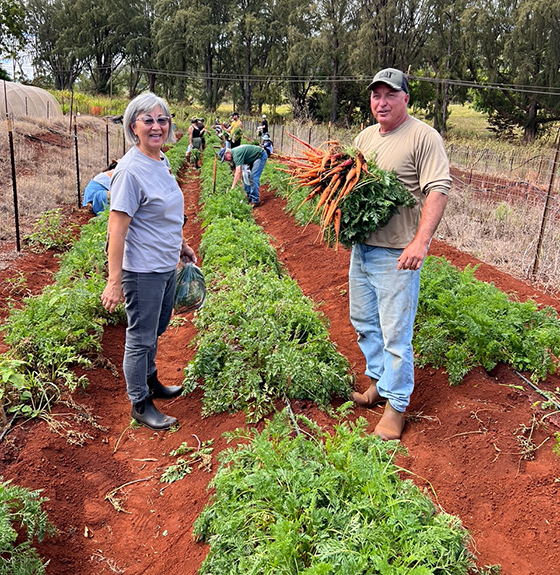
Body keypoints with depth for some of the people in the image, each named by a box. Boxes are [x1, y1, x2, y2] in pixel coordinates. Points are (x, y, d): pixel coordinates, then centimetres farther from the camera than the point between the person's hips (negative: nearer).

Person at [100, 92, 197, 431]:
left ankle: (150, 382, 44)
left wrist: (182, 246, 24)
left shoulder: (161, 161, 6)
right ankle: (140, 404, 24)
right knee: (141, 338, 7)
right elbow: (117, 228, -23)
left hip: (167, 265, 9)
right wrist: (114, 281, -24)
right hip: (143, 271, -8)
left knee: (156, 331, 23)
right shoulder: (131, 169, -21)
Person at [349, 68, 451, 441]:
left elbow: (438, 190, -17)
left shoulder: (424, 137, -9)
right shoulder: (364, 137, 13)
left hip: (397, 254, -8)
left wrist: (421, 241, -27)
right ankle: (379, 383, 36)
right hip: (361, 247, 8)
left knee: (395, 333, -2)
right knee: (364, 322, 18)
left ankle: (396, 404, 14)